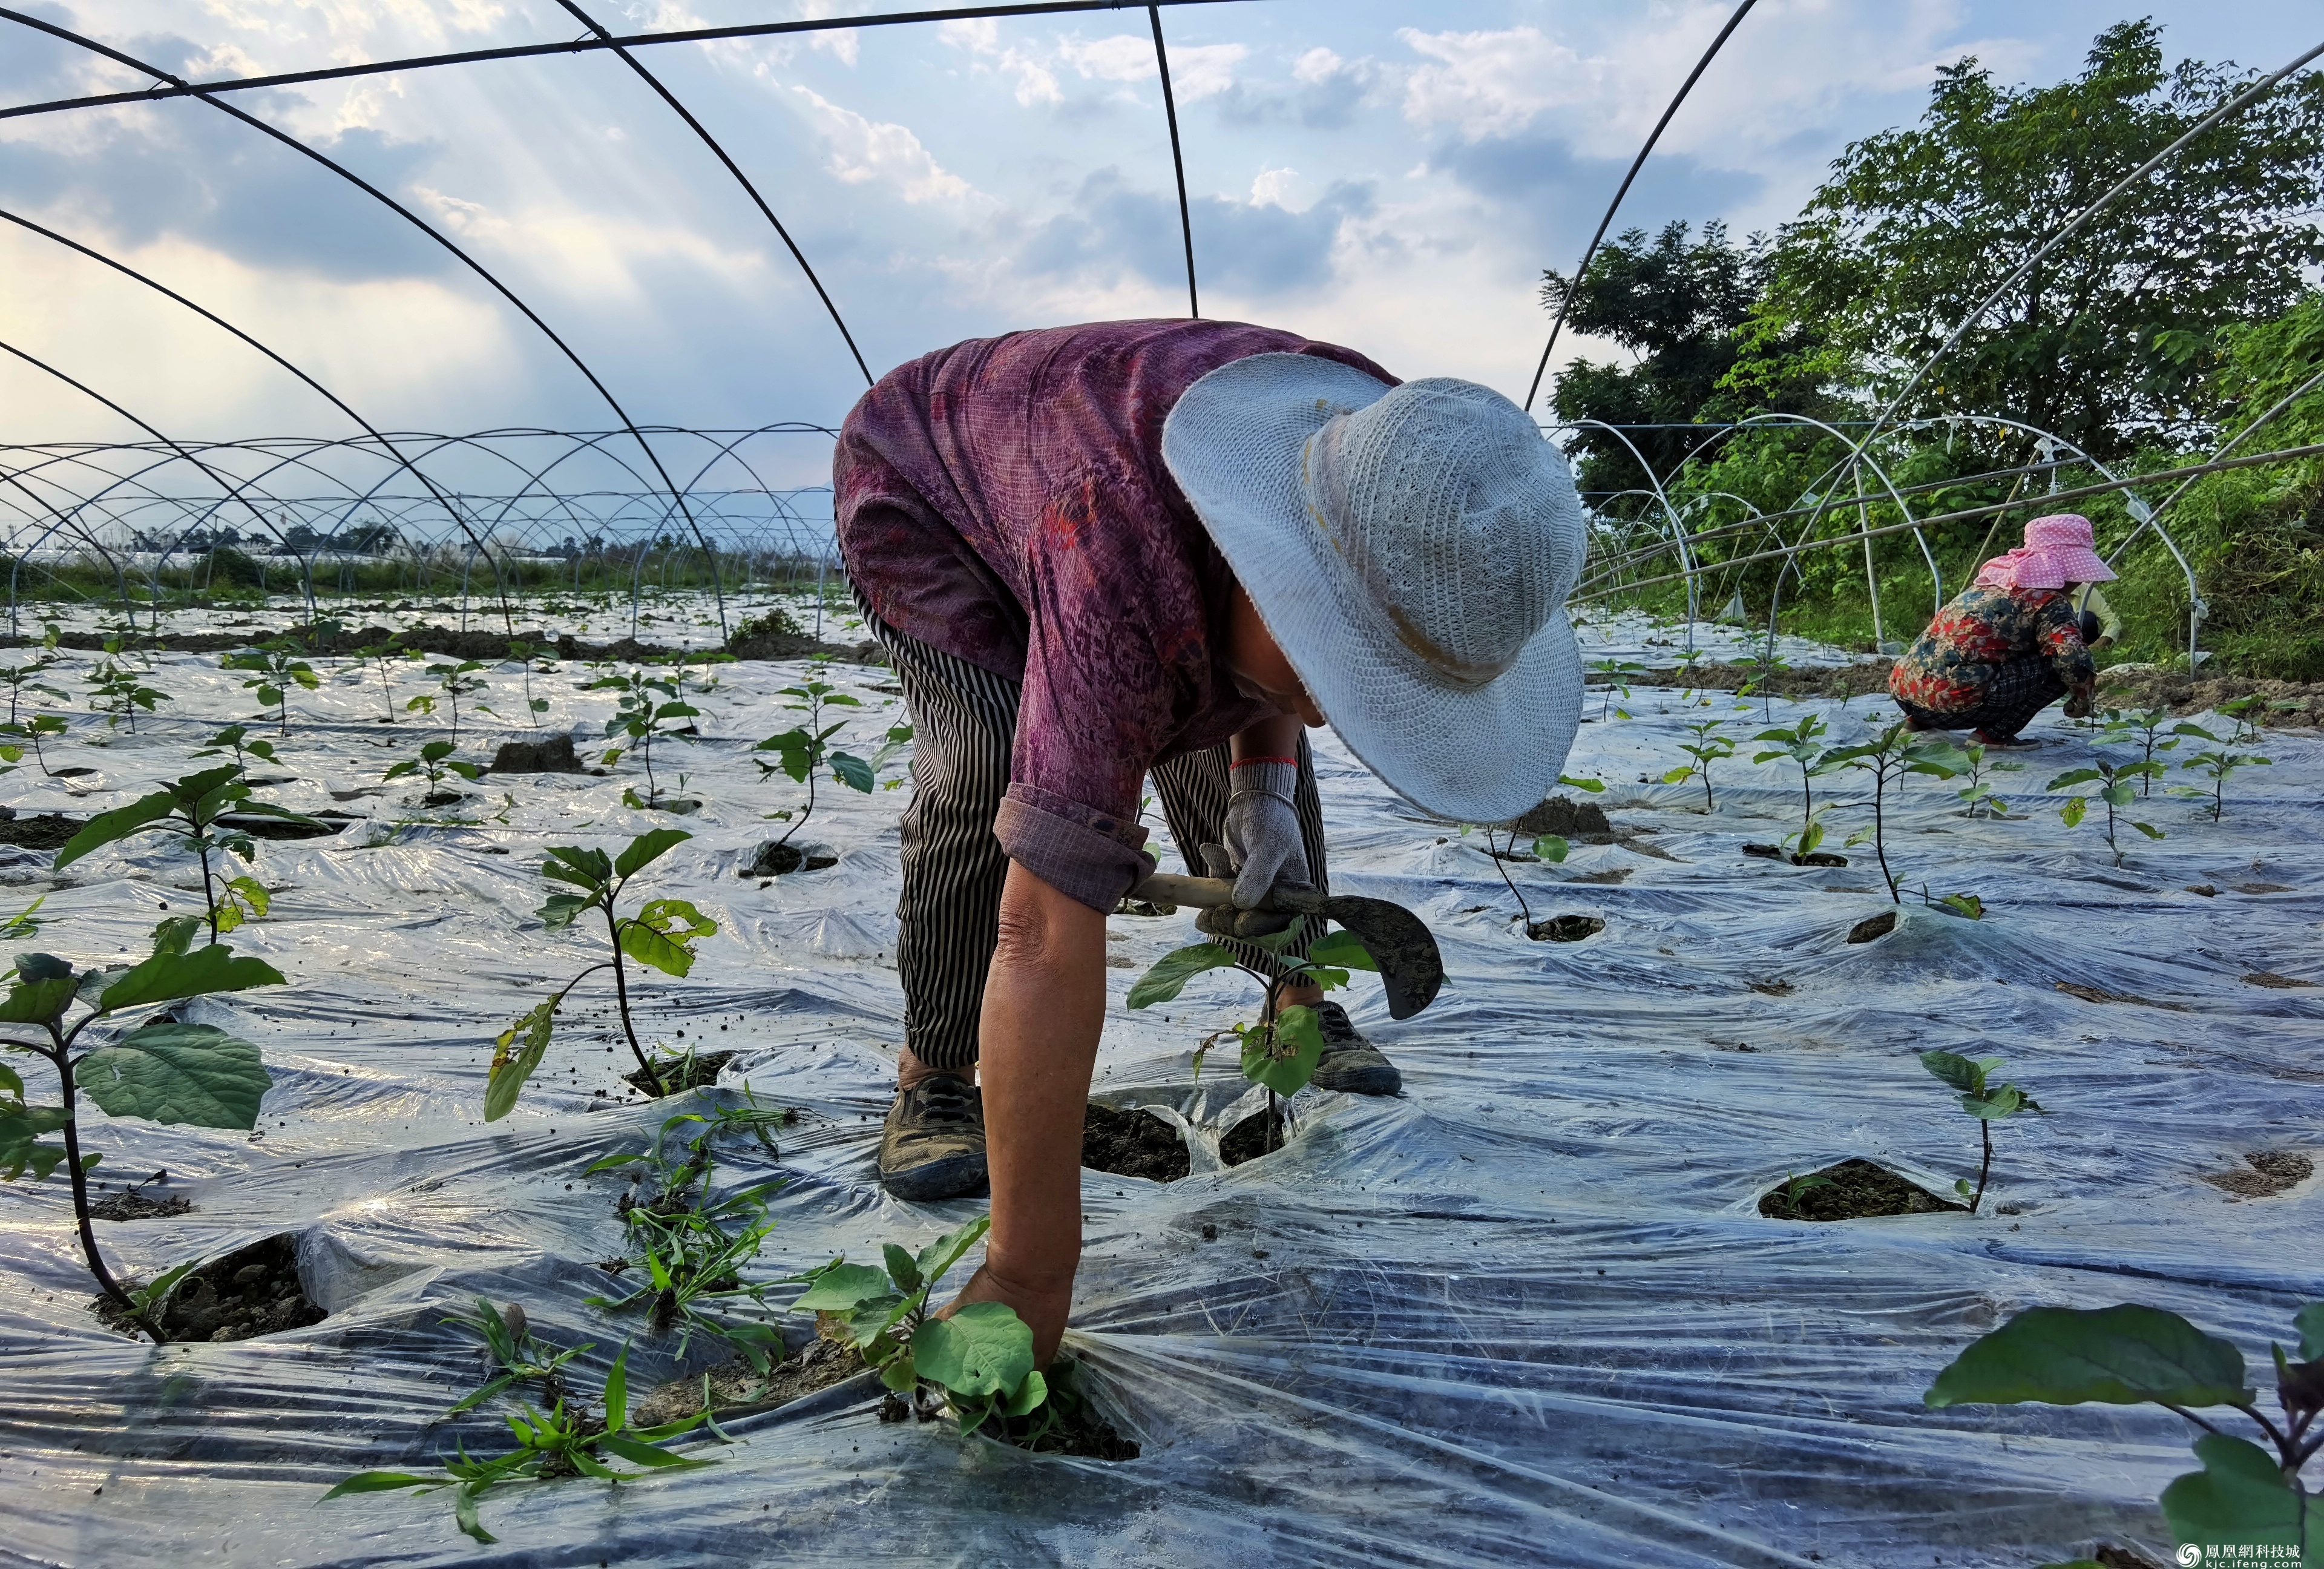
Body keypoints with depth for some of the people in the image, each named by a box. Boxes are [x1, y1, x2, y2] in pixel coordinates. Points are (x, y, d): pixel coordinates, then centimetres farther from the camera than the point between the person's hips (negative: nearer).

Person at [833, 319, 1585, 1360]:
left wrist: (1265, 782, -16)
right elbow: (1049, 931, -49)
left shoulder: (1383, 485, -26)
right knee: (992, 755, -28)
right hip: (921, 487, -5)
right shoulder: (1127, 575, -47)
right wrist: (1028, 1283, -45)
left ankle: (1300, 1000, 16)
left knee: (1239, 737, -5)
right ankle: (933, 1075, -10)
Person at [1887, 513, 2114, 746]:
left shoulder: (1995, 576, 20)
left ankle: (1918, 721, 23)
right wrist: (2082, 699, 5)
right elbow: (2075, 660, -16)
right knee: (2056, 665, 2)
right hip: (1953, 701, -8)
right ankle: (1995, 734, -1)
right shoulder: (2049, 602, -2)